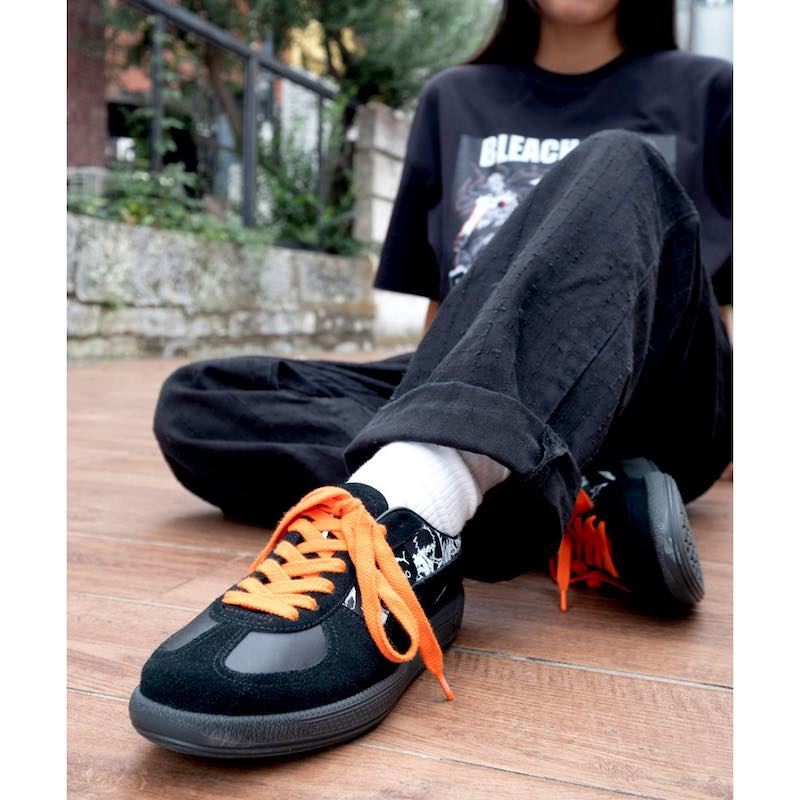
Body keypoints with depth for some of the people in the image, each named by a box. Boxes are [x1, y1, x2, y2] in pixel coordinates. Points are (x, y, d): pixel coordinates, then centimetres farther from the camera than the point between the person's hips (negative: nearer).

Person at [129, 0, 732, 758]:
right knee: (191, 403, -16)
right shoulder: (454, 99, 21)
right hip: (463, 402, 3)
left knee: (618, 169, -27)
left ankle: (402, 525, -51)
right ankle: (570, 512, -32)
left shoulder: (707, 93, 14)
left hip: (648, 414, -2)